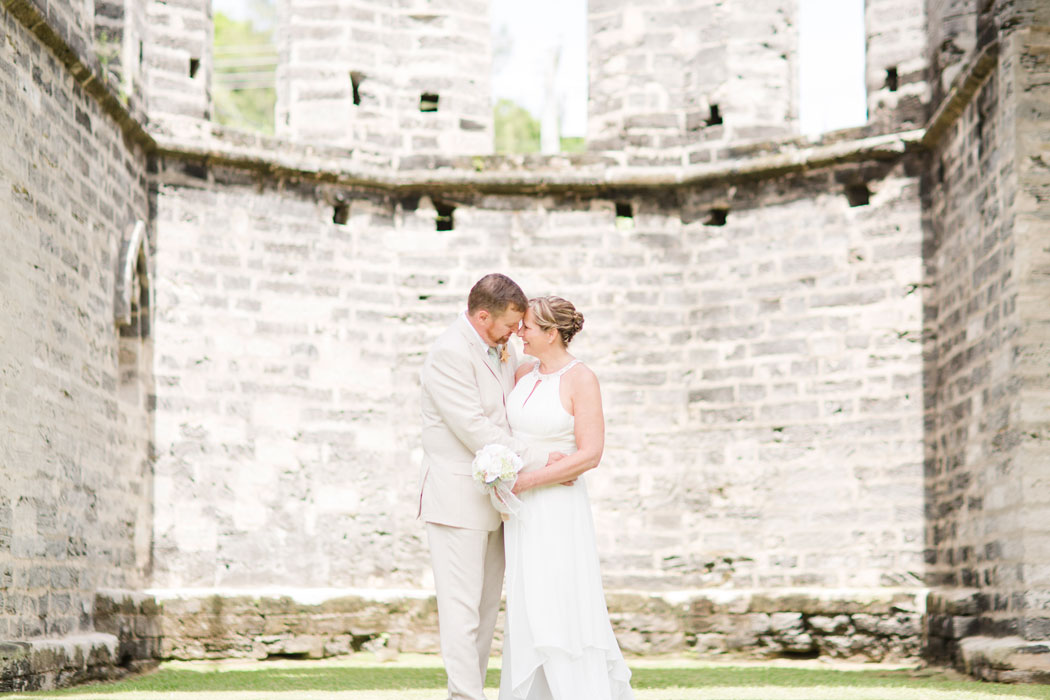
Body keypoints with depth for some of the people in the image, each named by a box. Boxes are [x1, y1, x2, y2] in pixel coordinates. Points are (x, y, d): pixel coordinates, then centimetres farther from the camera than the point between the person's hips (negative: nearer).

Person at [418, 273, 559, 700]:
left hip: (493, 499, 9)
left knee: (486, 607, 11)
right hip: (457, 500, -9)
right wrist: (540, 461, -18)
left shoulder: (503, 352, 12)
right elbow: (475, 430, -21)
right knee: (462, 609, -8)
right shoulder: (449, 354, -16)